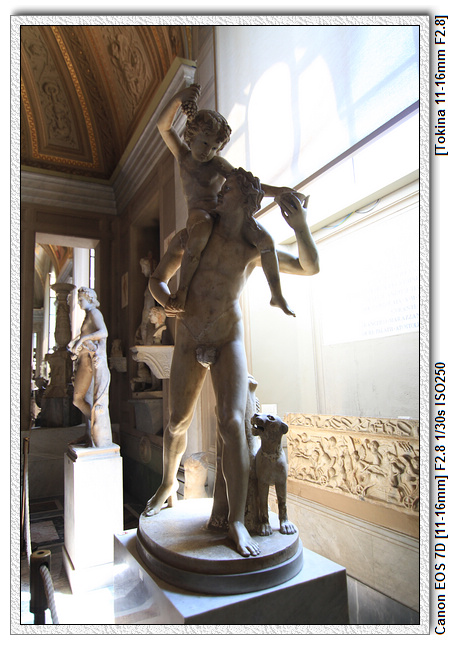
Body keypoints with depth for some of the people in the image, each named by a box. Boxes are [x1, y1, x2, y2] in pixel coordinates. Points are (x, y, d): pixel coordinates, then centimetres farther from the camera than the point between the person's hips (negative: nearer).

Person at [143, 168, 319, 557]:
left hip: (229, 341, -1)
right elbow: (158, 280, 3)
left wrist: (301, 227, -17)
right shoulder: (193, 236, -4)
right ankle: (168, 484, 39)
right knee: (178, 422, 11)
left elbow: (310, 267, 0)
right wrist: (169, 301, -21)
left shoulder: (254, 250, -4)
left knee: (231, 423, -17)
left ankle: (237, 520, -6)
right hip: (189, 342, 1)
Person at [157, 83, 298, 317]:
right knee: (198, 238, -40)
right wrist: (178, 99, -16)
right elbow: (164, 125, 1)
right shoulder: (182, 155, 13)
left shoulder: (217, 163, 9)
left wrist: (275, 191, -10)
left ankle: (277, 295, -9)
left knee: (265, 239, -19)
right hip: (199, 213, -1)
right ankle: (182, 290, -29)